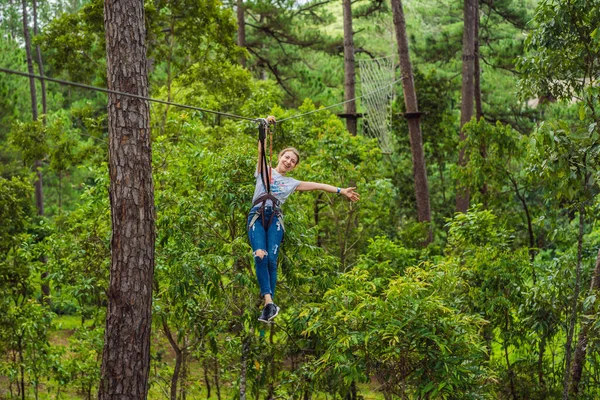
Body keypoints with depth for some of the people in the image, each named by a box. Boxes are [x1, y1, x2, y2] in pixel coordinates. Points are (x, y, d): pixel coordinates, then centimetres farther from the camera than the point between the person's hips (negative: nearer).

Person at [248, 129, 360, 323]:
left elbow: (317, 186, 26)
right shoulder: (264, 171, 22)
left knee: (271, 259, -14)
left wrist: (341, 191, 24)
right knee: (260, 256, -22)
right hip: (257, 216, -2)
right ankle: (269, 302, -31)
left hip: (275, 218, 2)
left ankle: (268, 304, -12)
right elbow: (261, 149, 10)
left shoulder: (291, 183, 28)